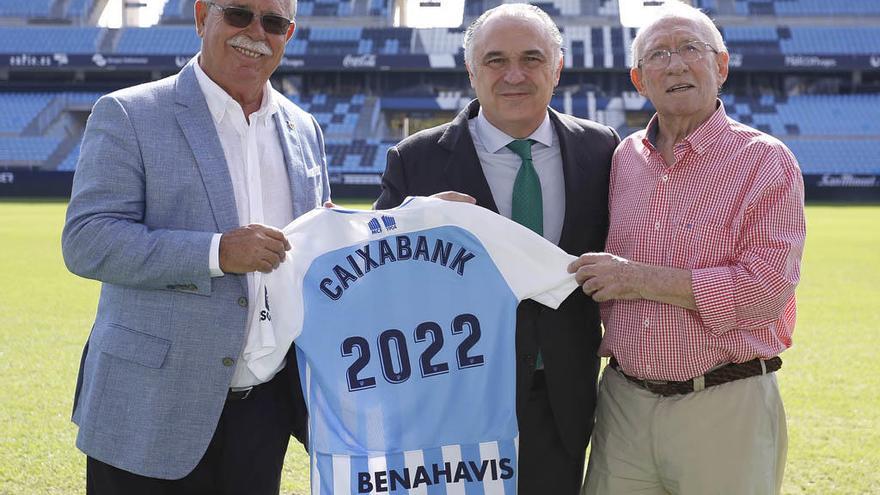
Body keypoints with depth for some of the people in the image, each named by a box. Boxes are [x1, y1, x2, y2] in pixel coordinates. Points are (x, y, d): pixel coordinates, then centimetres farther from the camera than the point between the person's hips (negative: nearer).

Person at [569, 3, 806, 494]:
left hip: (725, 407, -4)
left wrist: (642, 279, -16)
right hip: (624, 402, 4)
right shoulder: (625, 158, 10)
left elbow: (767, 288, -16)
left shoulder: (766, 161, -6)